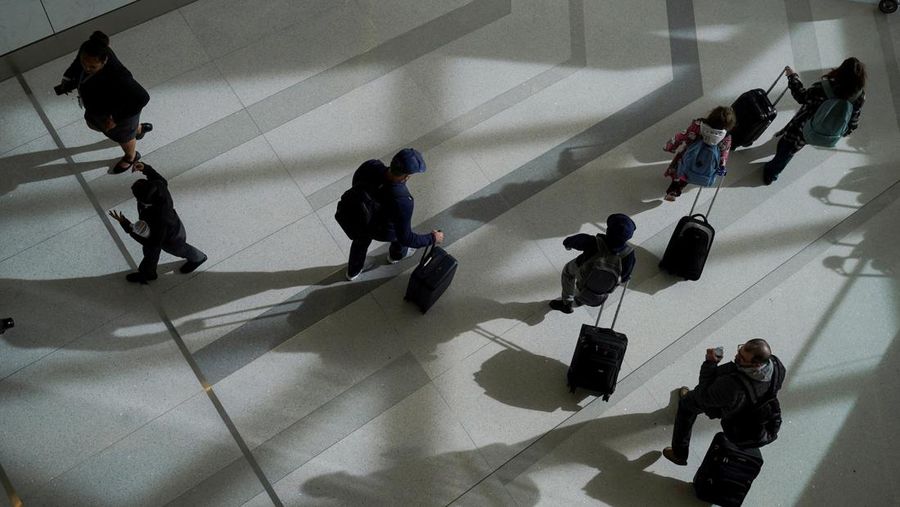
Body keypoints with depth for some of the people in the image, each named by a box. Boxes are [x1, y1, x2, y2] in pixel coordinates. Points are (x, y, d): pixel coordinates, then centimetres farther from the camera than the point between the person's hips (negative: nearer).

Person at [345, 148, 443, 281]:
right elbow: (405, 237, -31)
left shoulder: (370, 166, -33)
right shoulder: (402, 201, -45)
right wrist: (433, 238, -17)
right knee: (402, 231, 33)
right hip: (383, 230, -4)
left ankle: (353, 270, 64)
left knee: (361, 240, 36)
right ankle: (396, 255, 66)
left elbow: (356, 183, -8)